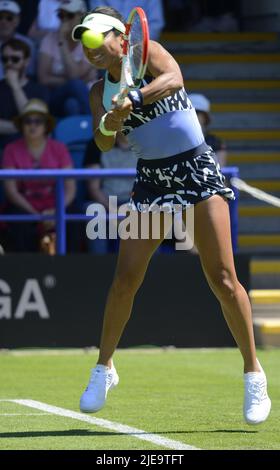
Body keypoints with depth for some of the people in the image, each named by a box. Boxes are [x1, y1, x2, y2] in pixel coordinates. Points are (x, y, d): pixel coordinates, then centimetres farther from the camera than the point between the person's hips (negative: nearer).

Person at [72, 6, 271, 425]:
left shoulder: (147, 53, -7)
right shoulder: (100, 92, 6)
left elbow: (174, 78, -29)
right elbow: (103, 144, -7)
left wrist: (132, 101, -43)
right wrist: (107, 125, -29)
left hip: (198, 171, -4)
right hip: (152, 181, 4)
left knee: (222, 279, -9)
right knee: (126, 278, -5)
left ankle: (254, 374, 0)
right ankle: (104, 368, 11)